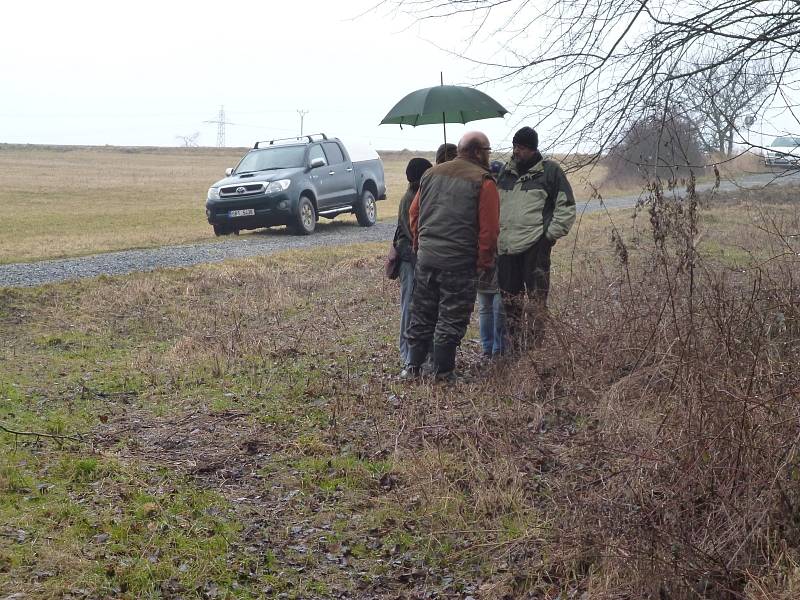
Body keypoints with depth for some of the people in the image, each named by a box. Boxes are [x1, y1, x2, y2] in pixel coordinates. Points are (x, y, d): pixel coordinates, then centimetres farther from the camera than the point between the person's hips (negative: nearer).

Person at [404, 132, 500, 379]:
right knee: (451, 319, 4)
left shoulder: (431, 174, 11)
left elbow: (414, 215, 15)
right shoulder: (483, 181, -8)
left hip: (426, 257, 5)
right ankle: (443, 373, 9)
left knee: (422, 315, 15)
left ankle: (413, 366, 19)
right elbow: (488, 229, -12)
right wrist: (483, 264, -2)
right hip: (458, 263, -5)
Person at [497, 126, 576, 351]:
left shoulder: (550, 171, 1)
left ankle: (535, 348, -2)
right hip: (506, 247, 6)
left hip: (535, 246, -6)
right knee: (510, 300, 9)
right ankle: (516, 347, 18)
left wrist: (550, 234, -5)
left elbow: (566, 207, 2)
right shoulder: (505, 171, 17)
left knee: (536, 302, -6)